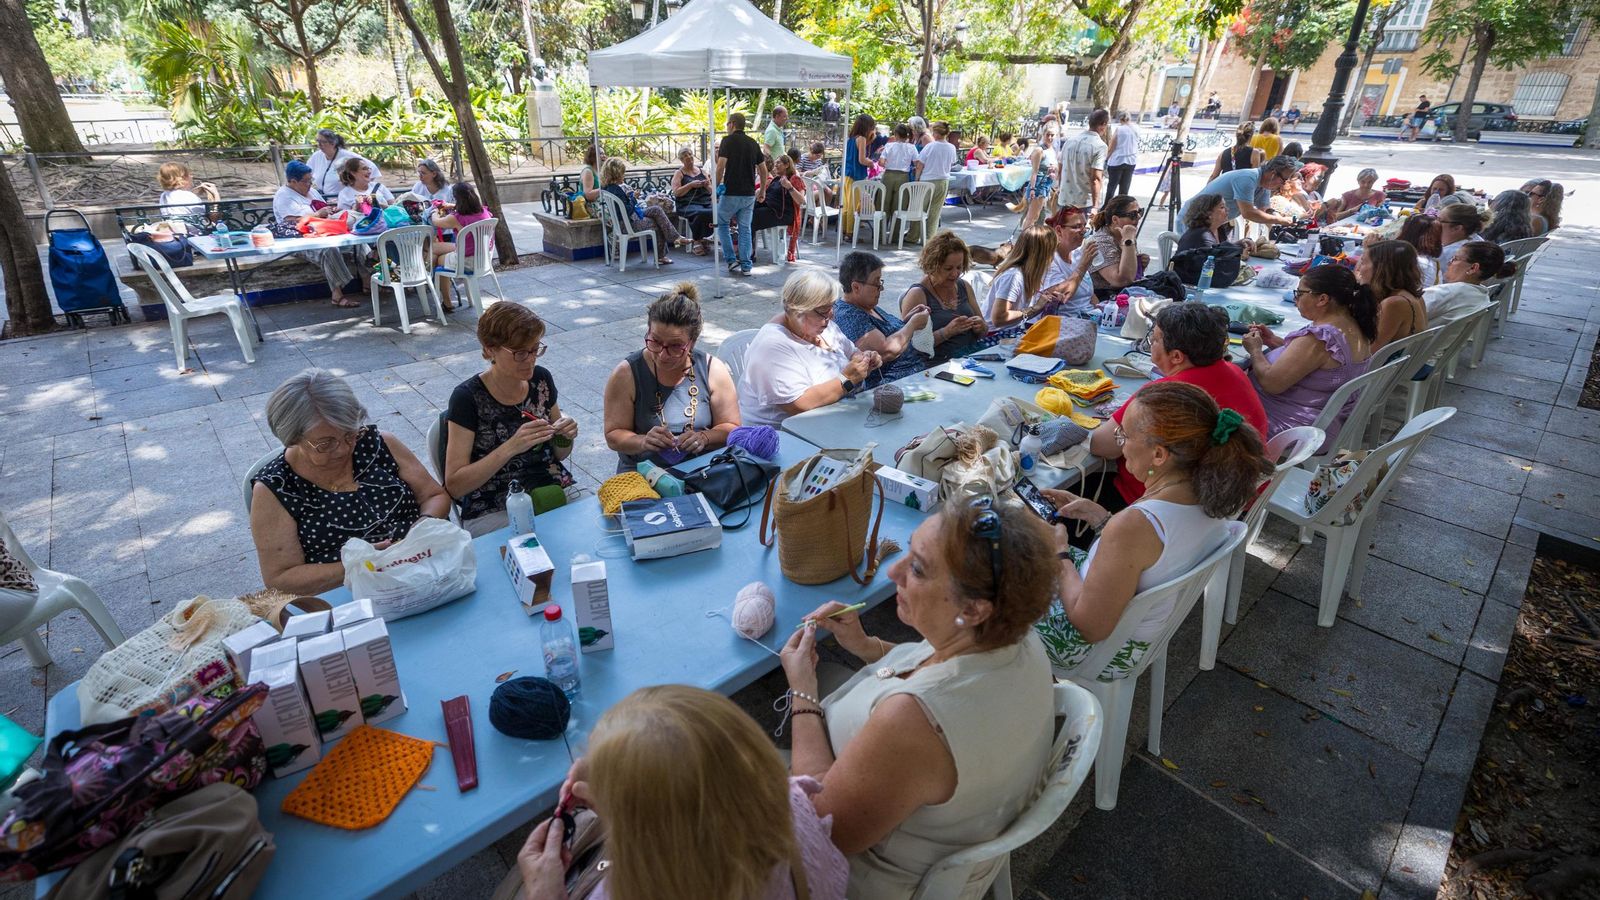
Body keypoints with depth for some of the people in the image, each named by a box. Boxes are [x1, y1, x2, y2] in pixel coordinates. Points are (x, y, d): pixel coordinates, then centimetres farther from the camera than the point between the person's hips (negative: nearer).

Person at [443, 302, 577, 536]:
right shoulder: (468, 397, -10)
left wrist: (565, 437, -8)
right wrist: (511, 447, -23)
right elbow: (454, 486, -12)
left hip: (556, 492, 5)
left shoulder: (541, 378, 3)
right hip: (493, 513, -5)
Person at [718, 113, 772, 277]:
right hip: (749, 193, 5)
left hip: (731, 192, -5)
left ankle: (732, 260, 7)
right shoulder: (753, 143, 11)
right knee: (745, 228, 9)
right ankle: (746, 266, 6)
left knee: (722, 224, 13)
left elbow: (721, 166, -16)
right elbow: (763, 170, 12)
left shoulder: (728, 140, -6)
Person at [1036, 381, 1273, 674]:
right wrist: (1096, 515, 2)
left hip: (1105, 649, -8)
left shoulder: (1134, 525, -40)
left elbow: (1089, 627, -28)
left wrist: (1059, 554, -15)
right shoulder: (1212, 495, -14)